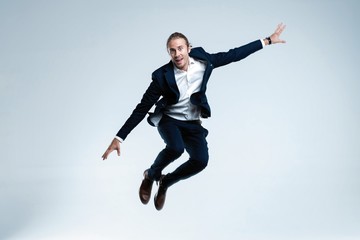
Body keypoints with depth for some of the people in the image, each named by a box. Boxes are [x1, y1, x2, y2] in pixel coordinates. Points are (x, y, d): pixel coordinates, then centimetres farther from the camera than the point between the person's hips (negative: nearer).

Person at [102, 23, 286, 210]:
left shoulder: (202, 60, -12)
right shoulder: (162, 76, -21)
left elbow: (233, 55, -3)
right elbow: (142, 108, -17)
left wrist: (267, 41, -2)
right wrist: (119, 138, -20)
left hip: (193, 124, 3)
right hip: (169, 120, -3)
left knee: (201, 160, -22)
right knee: (176, 148, -35)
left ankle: (165, 182, 7)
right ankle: (151, 175, -2)